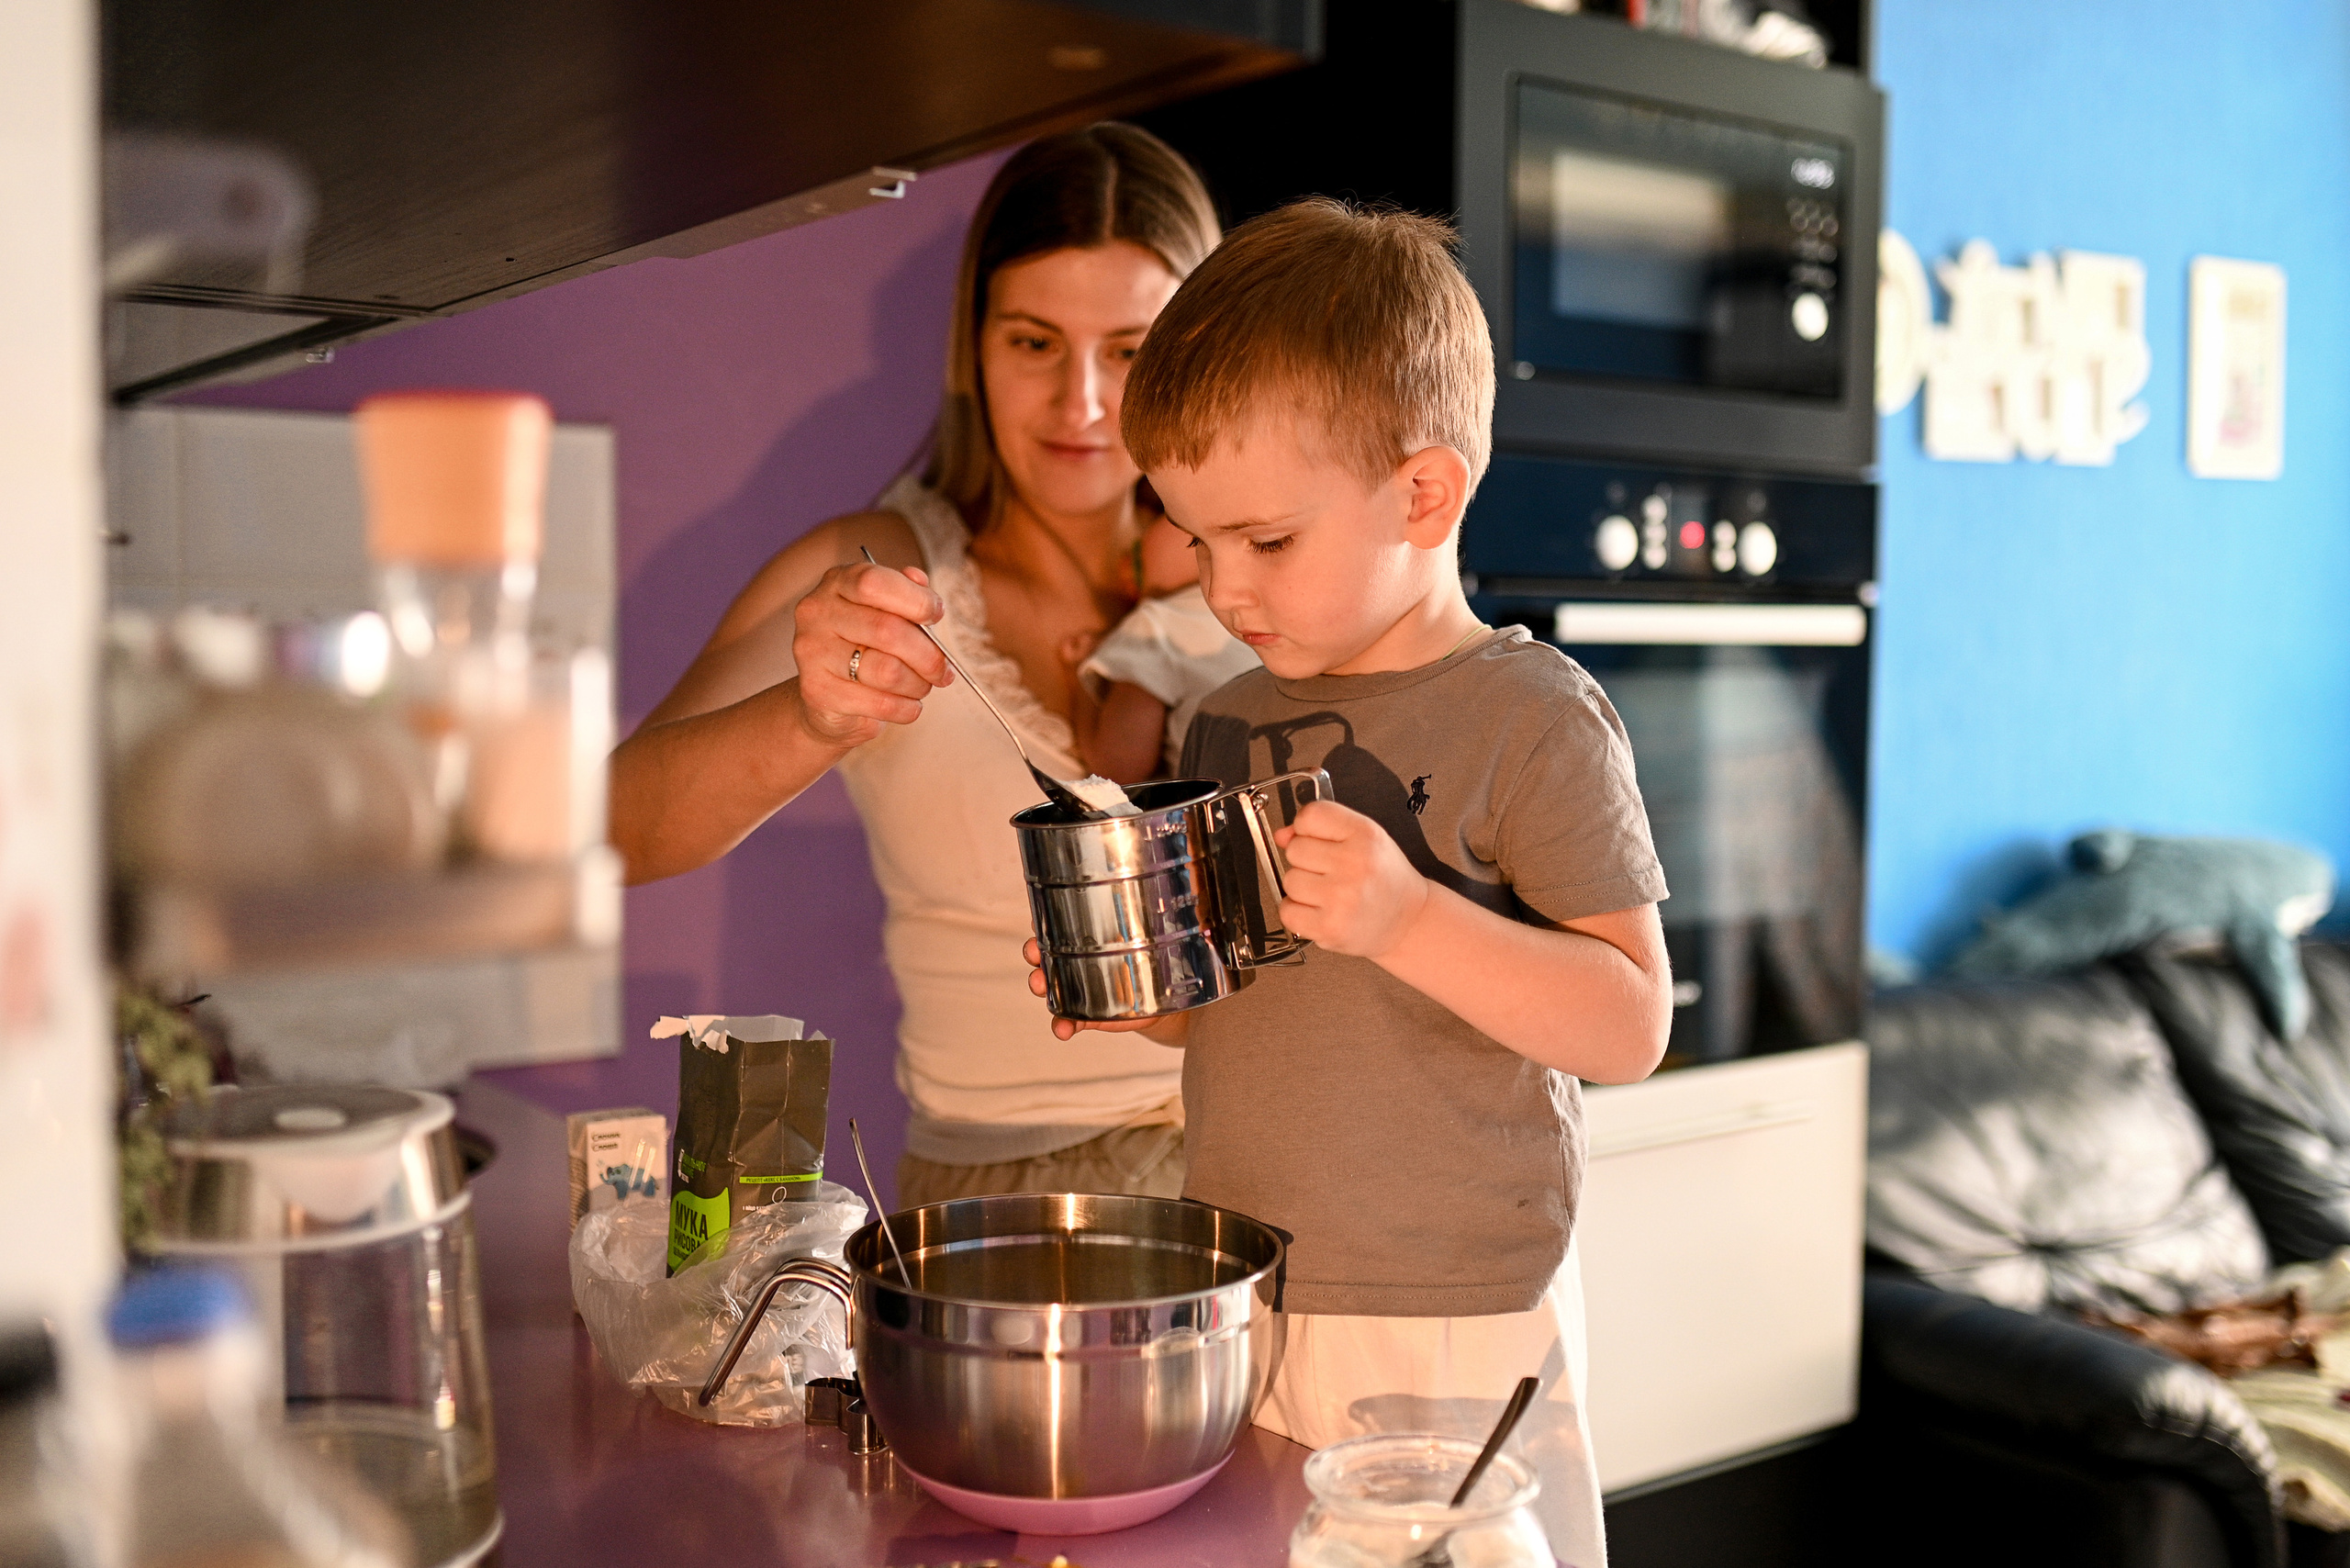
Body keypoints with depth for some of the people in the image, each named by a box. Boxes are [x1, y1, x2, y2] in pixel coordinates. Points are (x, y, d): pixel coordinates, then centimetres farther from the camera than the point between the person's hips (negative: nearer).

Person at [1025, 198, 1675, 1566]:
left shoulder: (1531, 715, -11)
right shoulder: (1233, 720, 8)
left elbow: (1632, 1023, -15)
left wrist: (1409, 917, -27)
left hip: (1449, 1340, -5)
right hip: (1234, 1303, 6)